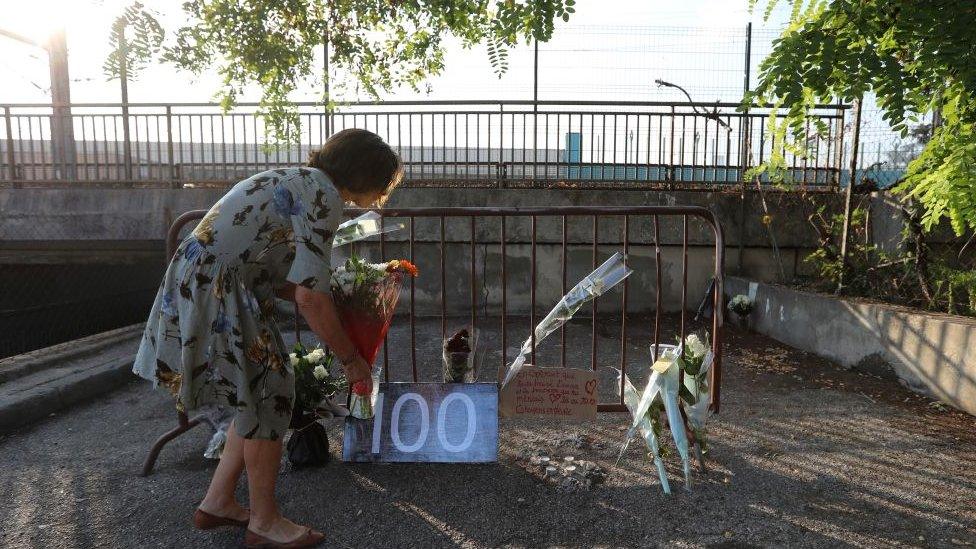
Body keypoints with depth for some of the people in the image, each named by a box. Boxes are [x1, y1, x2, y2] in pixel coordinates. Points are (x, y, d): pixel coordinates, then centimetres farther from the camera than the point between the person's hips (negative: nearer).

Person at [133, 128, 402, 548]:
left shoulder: (301, 181, 16)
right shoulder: (324, 196, -15)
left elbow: (280, 279, 15)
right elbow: (310, 297, -20)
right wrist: (350, 359, -9)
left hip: (195, 281, 10)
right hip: (214, 291, -10)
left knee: (260, 395, 14)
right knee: (269, 393, -1)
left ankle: (216, 503, 28)